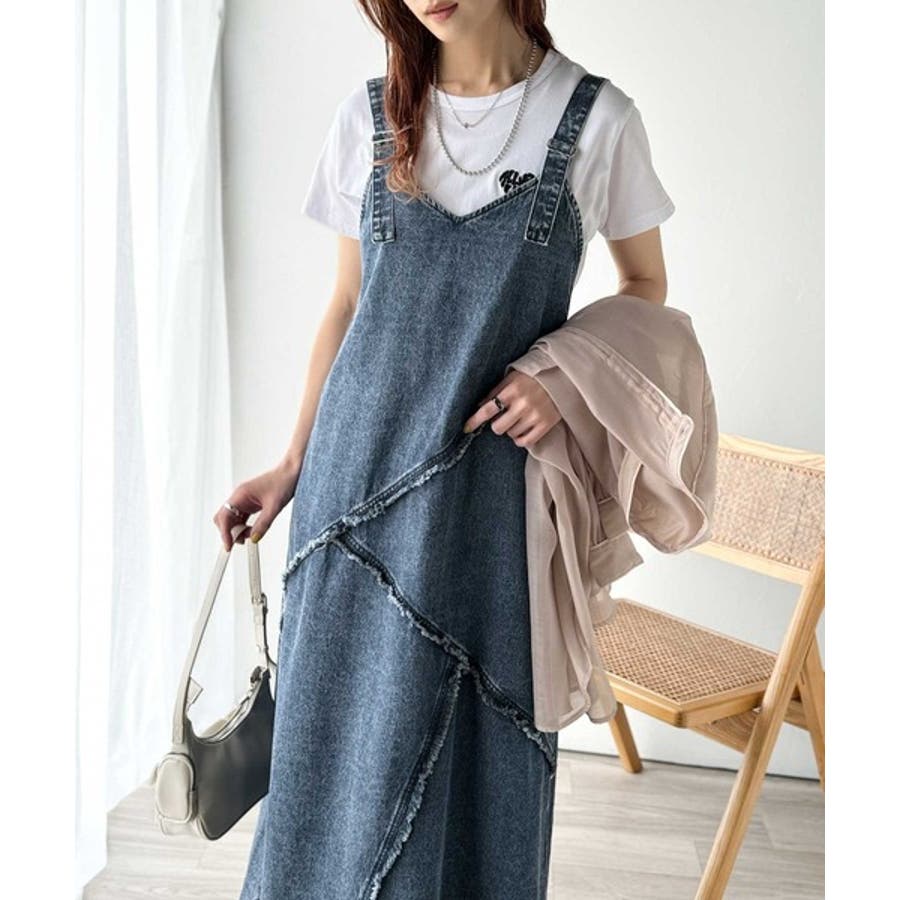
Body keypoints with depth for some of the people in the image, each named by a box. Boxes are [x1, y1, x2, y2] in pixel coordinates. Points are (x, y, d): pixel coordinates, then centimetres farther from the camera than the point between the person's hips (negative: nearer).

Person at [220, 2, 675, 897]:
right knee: (338, 735, 9)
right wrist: (292, 465, 8)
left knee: (487, 747, 6)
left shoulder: (596, 117, -2)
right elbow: (345, 308, 10)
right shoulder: (368, 118, 4)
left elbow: (645, 284, 9)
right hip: (361, 465, 2)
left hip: (496, 474, -2)